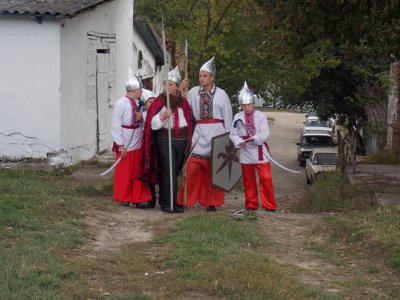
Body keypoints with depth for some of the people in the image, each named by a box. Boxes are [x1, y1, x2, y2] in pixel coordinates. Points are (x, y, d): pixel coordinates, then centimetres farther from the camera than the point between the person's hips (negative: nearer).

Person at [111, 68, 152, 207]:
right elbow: (116, 126, -14)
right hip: (125, 145, -6)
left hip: (138, 144, 6)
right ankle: (124, 198, 19)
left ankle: (138, 197, 22)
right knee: (124, 172, 6)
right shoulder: (121, 103, -15)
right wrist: (121, 145, -16)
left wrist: (142, 117, -2)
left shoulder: (139, 103, 3)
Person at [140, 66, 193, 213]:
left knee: (176, 171, 7)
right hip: (164, 139, -4)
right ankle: (168, 203, -8)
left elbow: (189, 122, 12)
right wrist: (163, 116, -27)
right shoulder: (159, 102, -3)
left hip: (181, 140, 4)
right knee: (169, 171, -10)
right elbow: (153, 124, -9)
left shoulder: (183, 102, 7)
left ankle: (164, 201, 19)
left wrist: (188, 141, 10)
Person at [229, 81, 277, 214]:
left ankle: (269, 206, -3)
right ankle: (251, 206, 20)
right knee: (248, 180, 9)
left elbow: (265, 134, -9)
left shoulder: (261, 116, -1)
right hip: (245, 152, 2)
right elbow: (232, 134, 4)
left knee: (266, 178, -8)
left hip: (260, 151, -2)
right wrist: (240, 142, -15)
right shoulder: (238, 117, 4)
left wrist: (253, 139, -24)